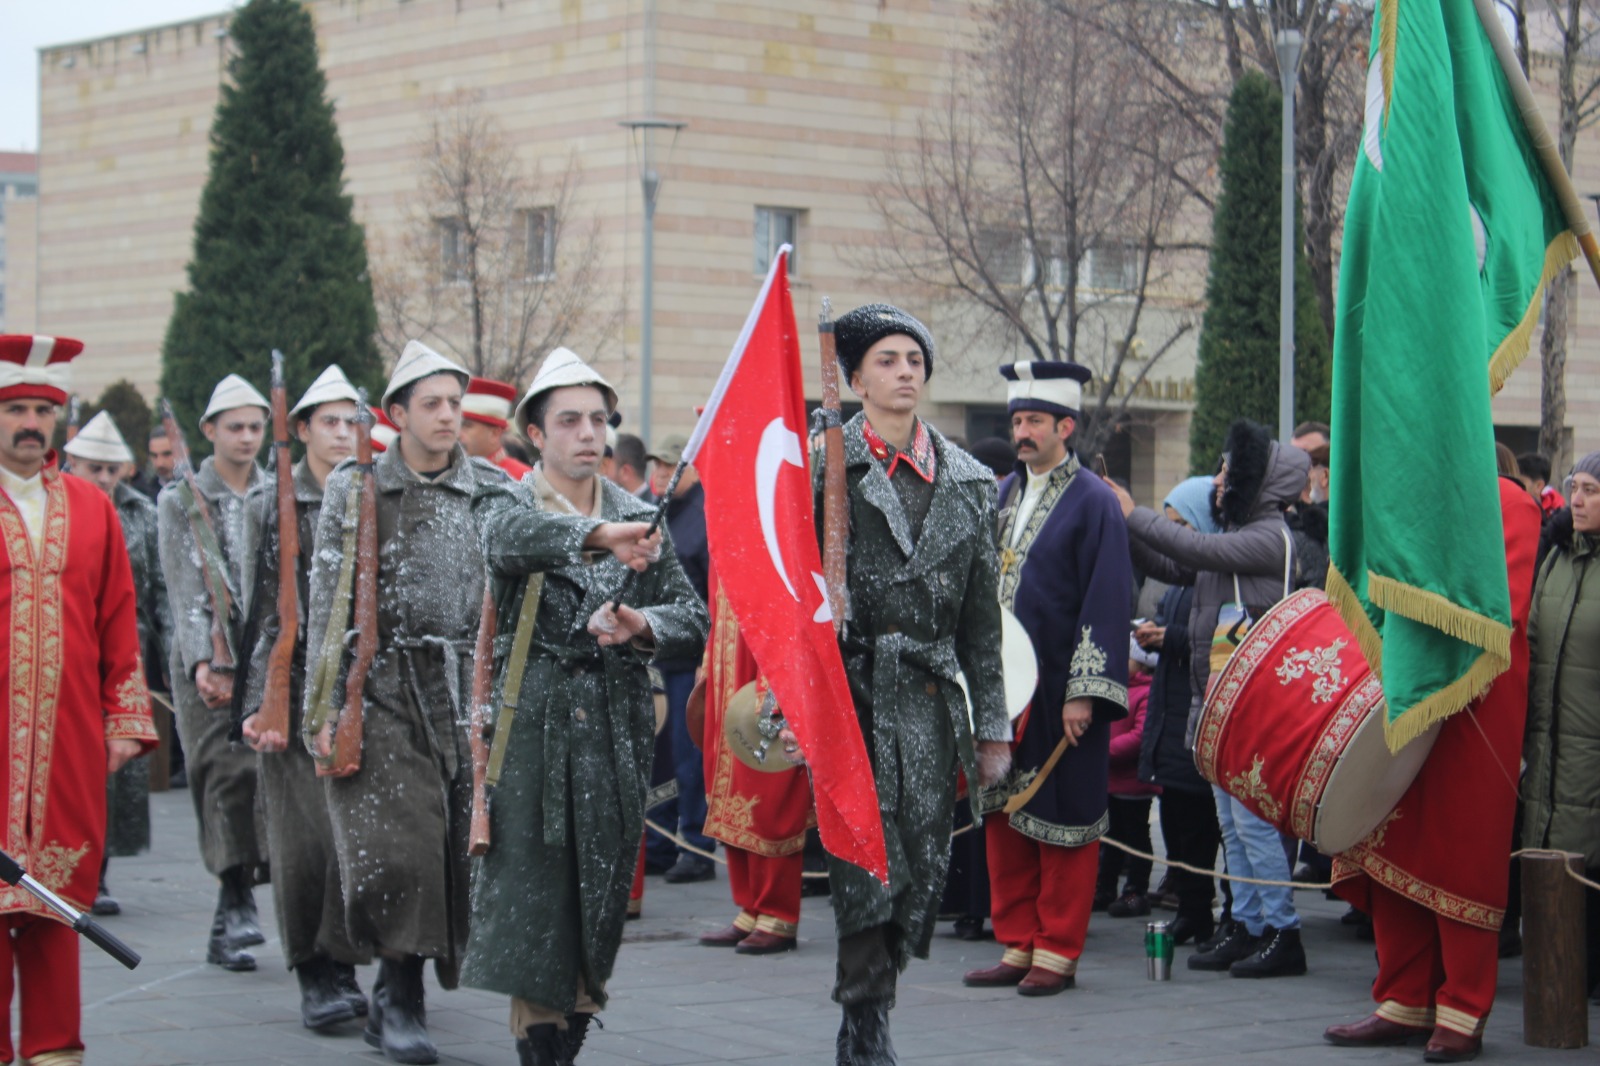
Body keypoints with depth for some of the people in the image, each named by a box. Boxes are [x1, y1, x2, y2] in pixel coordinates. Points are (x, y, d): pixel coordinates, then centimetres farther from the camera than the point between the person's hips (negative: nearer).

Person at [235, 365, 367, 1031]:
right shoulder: (271, 504, 5)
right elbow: (260, 611, 1)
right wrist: (257, 701, -7)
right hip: (294, 690, -1)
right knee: (302, 838, -5)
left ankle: (340, 966, 10)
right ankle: (314, 976, 6)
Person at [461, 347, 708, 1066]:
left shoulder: (639, 519, 12)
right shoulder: (508, 509, 2)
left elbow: (693, 621, 7)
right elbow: (516, 537, -24)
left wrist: (643, 626, -15)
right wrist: (597, 535, -41)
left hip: (617, 736, 3)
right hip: (533, 730, -3)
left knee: (602, 897, 5)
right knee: (532, 899, -7)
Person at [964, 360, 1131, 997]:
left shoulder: (1094, 503, -7)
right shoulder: (1003, 495, 13)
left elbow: (1106, 603, -12)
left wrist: (1085, 693, -17)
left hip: (1061, 693, -7)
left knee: (1062, 821, 0)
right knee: (1004, 816, 9)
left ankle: (1057, 953, 8)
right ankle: (1018, 946, 17)